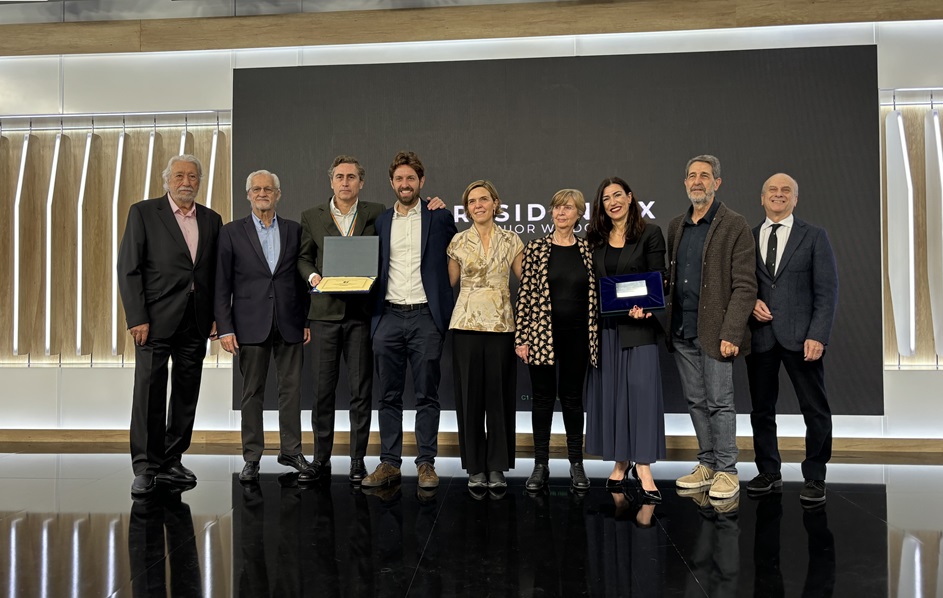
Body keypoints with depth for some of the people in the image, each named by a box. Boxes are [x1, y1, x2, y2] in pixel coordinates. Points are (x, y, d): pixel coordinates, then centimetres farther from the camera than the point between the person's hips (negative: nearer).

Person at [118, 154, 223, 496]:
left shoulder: (211, 220, 12)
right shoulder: (143, 213, 1)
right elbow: (128, 269, -5)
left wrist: (217, 316, 4)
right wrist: (137, 318, -12)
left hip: (196, 323, 4)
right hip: (156, 320, -4)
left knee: (186, 396, 9)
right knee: (149, 393, -3)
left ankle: (170, 462, 21)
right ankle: (145, 468, 7)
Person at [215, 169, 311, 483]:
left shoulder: (294, 230, 8)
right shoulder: (232, 232, 3)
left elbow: (303, 279, 9)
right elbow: (221, 285, 0)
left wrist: (307, 322, 4)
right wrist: (225, 328, -7)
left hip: (289, 325, 2)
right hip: (251, 325, -2)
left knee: (292, 389, 6)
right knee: (252, 393, 5)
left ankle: (291, 450, 19)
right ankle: (252, 457, 15)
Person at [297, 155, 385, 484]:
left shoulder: (376, 213, 7)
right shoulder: (312, 216, 10)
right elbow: (303, 257, 13)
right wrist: (313, 276, -6)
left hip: (361, 311, -1)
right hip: (325, 311, 1)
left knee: (361, 389, 3)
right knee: (323, 388, 5)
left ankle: (358, 460, 13)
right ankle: (321, 459, 17)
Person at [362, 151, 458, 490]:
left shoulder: (439, 217, 4)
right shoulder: (380, 222, 14)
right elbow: (375, 269, 14)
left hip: (425, 317, -3)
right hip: (388, 317, 3)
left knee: (427, 396, 3)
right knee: (389, 396, 7)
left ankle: (426, 463, 12)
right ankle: (389, 463, 16)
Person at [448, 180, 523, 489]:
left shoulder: (511, 240, 5)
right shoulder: (458, 241, 5)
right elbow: (449, 283, 10)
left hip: (501, 324, 0)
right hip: (467, 324, 0)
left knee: (499, 394, 3)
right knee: (470, 395, 3)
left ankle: (497, 466, 15)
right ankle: (475, 467, 15)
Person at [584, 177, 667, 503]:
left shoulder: (650, 234, 0)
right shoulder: (594, 238, 11)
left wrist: (643, 308, -22)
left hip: (638, 324, -4)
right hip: (604, 325, 4)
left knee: (642, 389, -6)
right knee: (609, 392, 6)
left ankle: (643, 466, 1)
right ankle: (620, 462, 17)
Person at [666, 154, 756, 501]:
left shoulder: (735, 226, -5)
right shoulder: (676, 227, 13)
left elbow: (745, 286, -10)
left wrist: (731, 334, -17)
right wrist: (666, 322, 6)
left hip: (713, 331, -6)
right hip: (681, 330, 6)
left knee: (719, 403, -1)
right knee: (696, 402, 12)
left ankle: (727, 471, 12)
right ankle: (707, 465, 23)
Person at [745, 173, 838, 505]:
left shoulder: (814, 237, 4)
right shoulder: (747, 239, 10)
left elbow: (827, 291, -2)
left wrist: (817, 336, -12)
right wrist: (751, 302, -7)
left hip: (800, 336, -2)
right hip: (760, 335, 2)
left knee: (815, 411, 2)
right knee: (762, 409, 9)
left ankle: (814, 478, 15)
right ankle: (769, 471, 23)